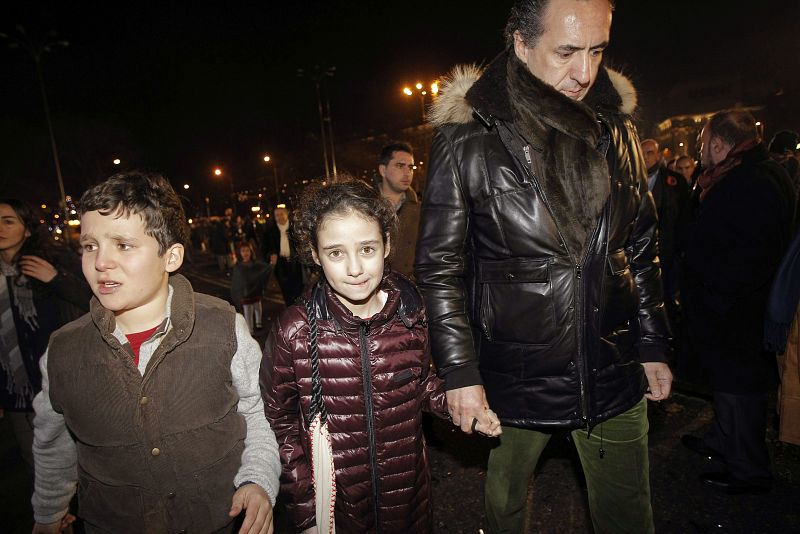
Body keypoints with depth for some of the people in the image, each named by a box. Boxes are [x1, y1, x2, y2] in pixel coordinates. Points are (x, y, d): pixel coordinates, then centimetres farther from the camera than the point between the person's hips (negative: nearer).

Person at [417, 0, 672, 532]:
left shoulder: (615, 128, 2)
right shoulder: (467, 139, -12)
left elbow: (641, 247, 9)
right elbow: (439, 266, -10)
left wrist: (653, 346, 9)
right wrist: (460, 372, -12)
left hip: (613, 374, 4)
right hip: (513, 379, -3)